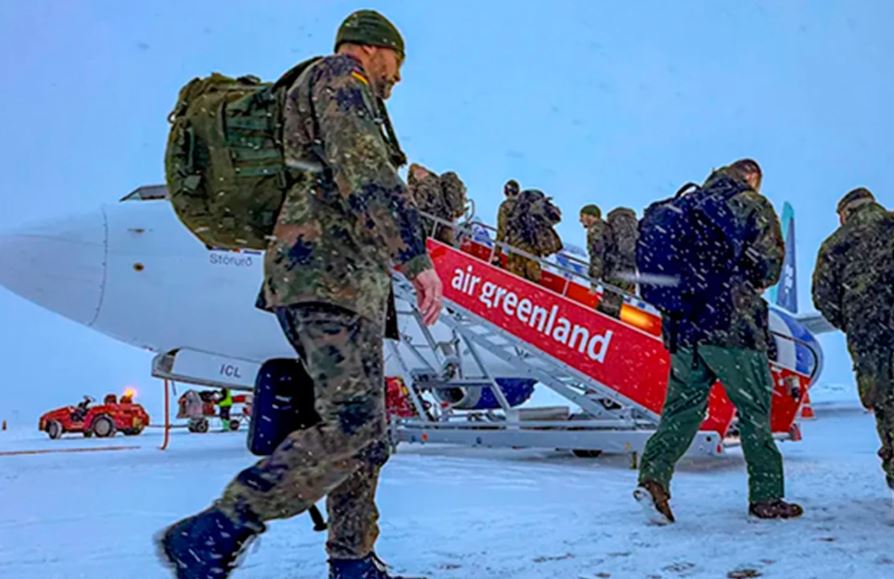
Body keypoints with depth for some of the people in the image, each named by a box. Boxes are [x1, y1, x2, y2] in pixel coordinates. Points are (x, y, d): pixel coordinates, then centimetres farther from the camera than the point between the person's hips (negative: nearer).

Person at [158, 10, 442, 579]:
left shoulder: (320, 90, 32)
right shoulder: (341, 77, 1)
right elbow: (364, 173, -15)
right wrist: (416, 257, -19)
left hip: (345, 282, 11)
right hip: (331, 272, -11)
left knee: (367, 432, 10)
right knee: (351, 423, -19)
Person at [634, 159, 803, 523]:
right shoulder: (754, 206, 2)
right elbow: (768, 266, -3)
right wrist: (746, 283, 16)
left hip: (683, 324, 5)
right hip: (733, 325, -5)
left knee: (682, 407, 9)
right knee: (754, 410, 6)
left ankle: (654, 476, -8)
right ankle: (766, 497, 12)